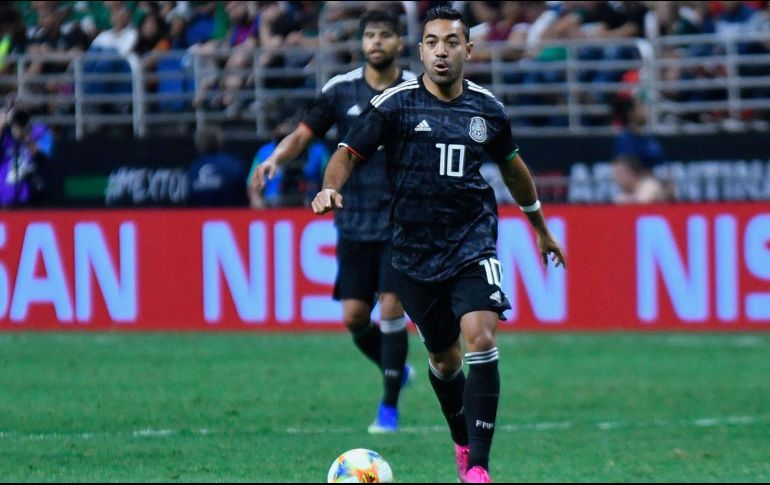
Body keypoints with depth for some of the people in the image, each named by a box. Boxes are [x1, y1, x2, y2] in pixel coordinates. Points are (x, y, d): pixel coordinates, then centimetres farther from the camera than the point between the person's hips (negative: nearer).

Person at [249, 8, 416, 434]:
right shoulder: (340, 91, 2)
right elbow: (303, 134, 3)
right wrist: (276, 158, -16)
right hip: (355, 220, 2)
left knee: (391, 308, -11)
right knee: (354, 316, -1)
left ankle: (389, 406, 2)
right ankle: (395, 368, 29)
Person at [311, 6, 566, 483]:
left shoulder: (487, 109, 4)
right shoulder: (396, 104, -5)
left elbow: (512, 166, 20)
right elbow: (350, 152, -7)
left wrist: (542, 228, 30)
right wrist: (330, 188, -29)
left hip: (473, 243, 0)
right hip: (416, 251, 0)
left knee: (480, 340, -20)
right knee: (444, 359, 11)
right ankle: (463, 444, 38)